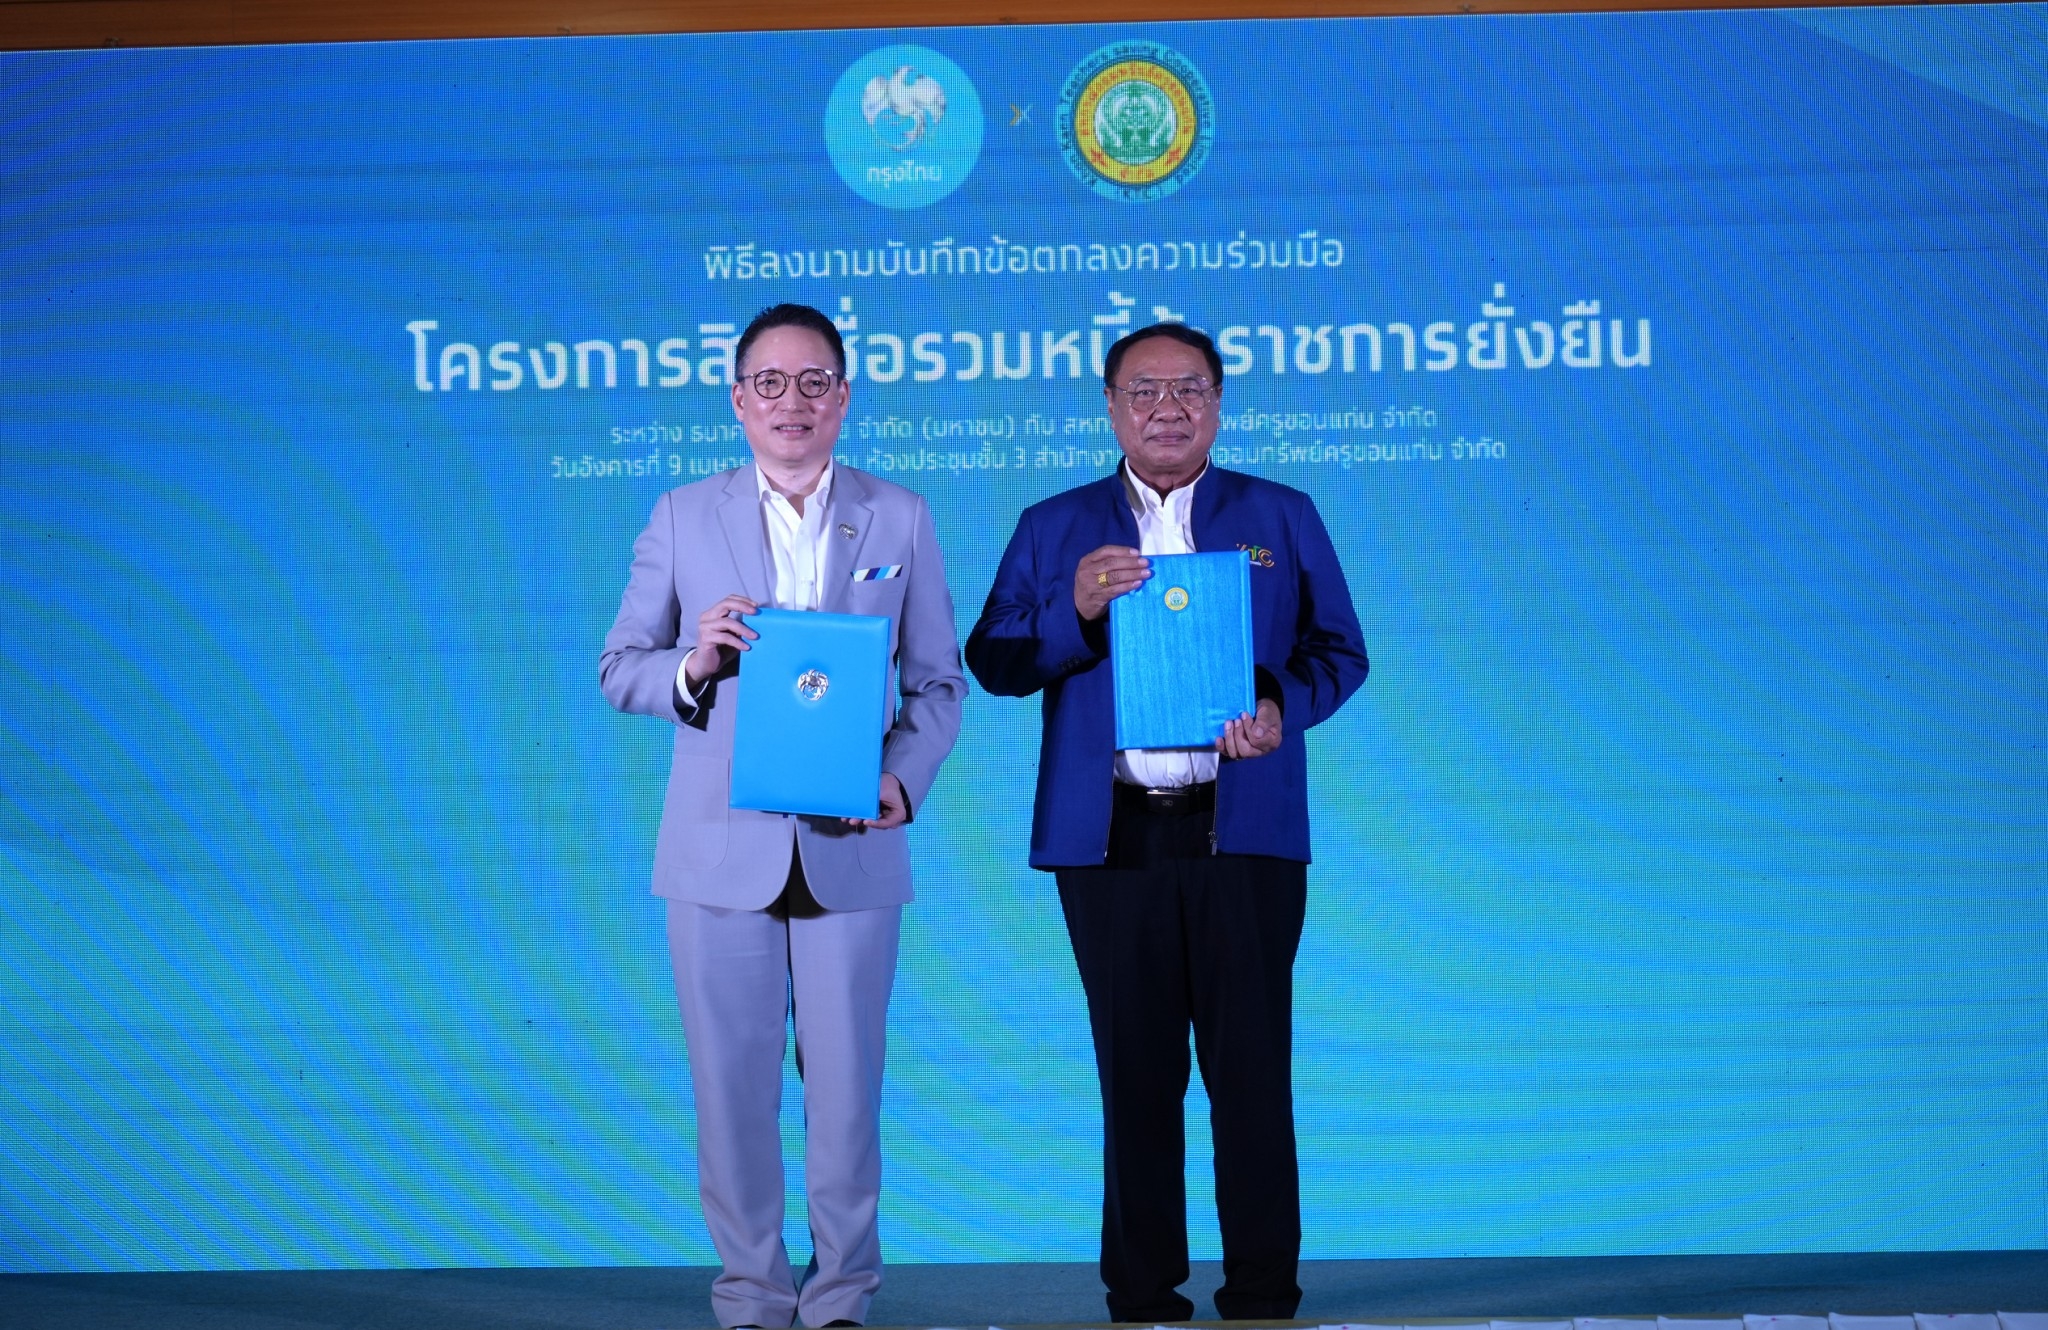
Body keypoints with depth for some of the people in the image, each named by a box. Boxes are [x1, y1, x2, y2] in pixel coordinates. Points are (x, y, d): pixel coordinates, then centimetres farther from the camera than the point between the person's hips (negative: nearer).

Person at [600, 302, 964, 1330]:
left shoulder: (900, 520, 7)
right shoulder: (683, 516, 6)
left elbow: (936, 683, 7)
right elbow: (620, 668, 7)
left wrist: (903, 778, -10)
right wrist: (692, 669, -14)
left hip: (850, 849, 0)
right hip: (721, 851, 0)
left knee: (845, 1087, 3)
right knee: (732, 1088, 4)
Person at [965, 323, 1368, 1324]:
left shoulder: (1282, 518, 12)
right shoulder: (1053, 528, 12)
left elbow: (1340, 650, 8)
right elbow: (992, 662, 5)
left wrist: (1282, 709, -12)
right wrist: (1074, 609, -13)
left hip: (1244, 834, -1)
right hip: (1110, 838, 1)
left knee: (1252, 1072, -1)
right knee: (1135, 1077, 5)